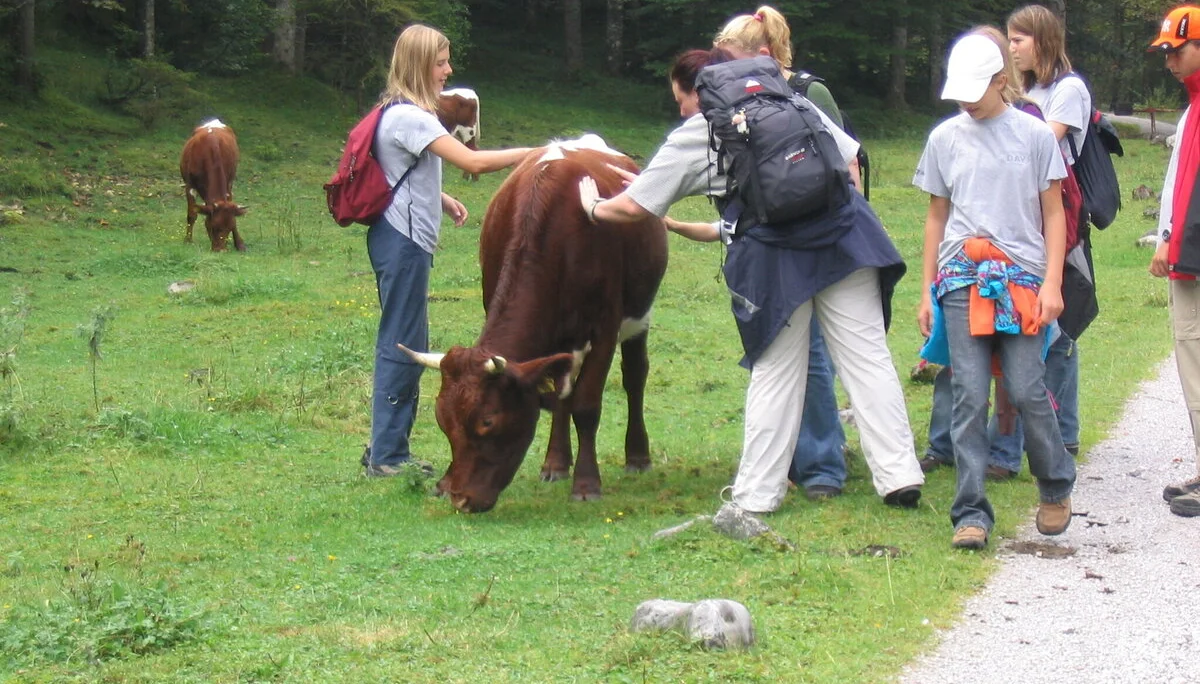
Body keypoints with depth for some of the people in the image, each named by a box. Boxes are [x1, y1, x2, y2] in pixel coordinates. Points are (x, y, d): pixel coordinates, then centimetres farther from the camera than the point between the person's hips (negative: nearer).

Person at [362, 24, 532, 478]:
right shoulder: (410, 117, -17)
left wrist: (442, 200, 11)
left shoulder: (402, 112, 14)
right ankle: (387, 457, -2)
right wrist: (535, 153, -18)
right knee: (402, 344, -6)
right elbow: (472, 161, -23)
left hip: (403, 239, 10)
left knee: (405, 344, 14)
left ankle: (387, 449, 20)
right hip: (403, 240, -10)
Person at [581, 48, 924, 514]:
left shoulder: (694, 138, 8)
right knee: (868, 357, 5)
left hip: (775, 260, -3)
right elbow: (851, 159, 18)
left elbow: (633, 207, 11)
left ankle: (756, 494, 14)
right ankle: (899, 475, 2)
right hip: (846, 240, 3)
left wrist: (594, 207, 30)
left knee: (775, 374, 7)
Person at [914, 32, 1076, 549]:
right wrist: (927, 290, 13)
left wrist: (1052, 283, -4)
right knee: (969, 397, -5)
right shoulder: (945, 138, 10)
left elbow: (1054, 214, 6)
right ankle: (971, 512, -2)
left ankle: (1056, 488, 17)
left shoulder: (1034, 135, 4)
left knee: (1027, 391, -7)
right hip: (961, 279, 2)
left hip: (1022, 279, -2)